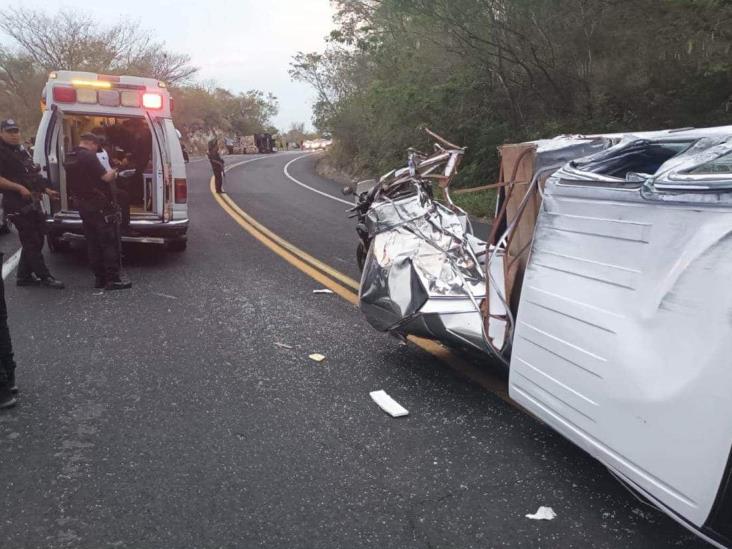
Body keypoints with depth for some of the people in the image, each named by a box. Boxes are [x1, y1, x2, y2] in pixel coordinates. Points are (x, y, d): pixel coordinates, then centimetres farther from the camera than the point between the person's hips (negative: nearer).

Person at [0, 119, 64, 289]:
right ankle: (45, 277, -1)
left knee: (36, 239, 12)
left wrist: (47, 190, 22)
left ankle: (24, 276, 21)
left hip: (32, 203, 9)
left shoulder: (21, 151, 18)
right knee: (31, 242, -5)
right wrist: (19, 188, -26)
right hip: (17, 205, -9)